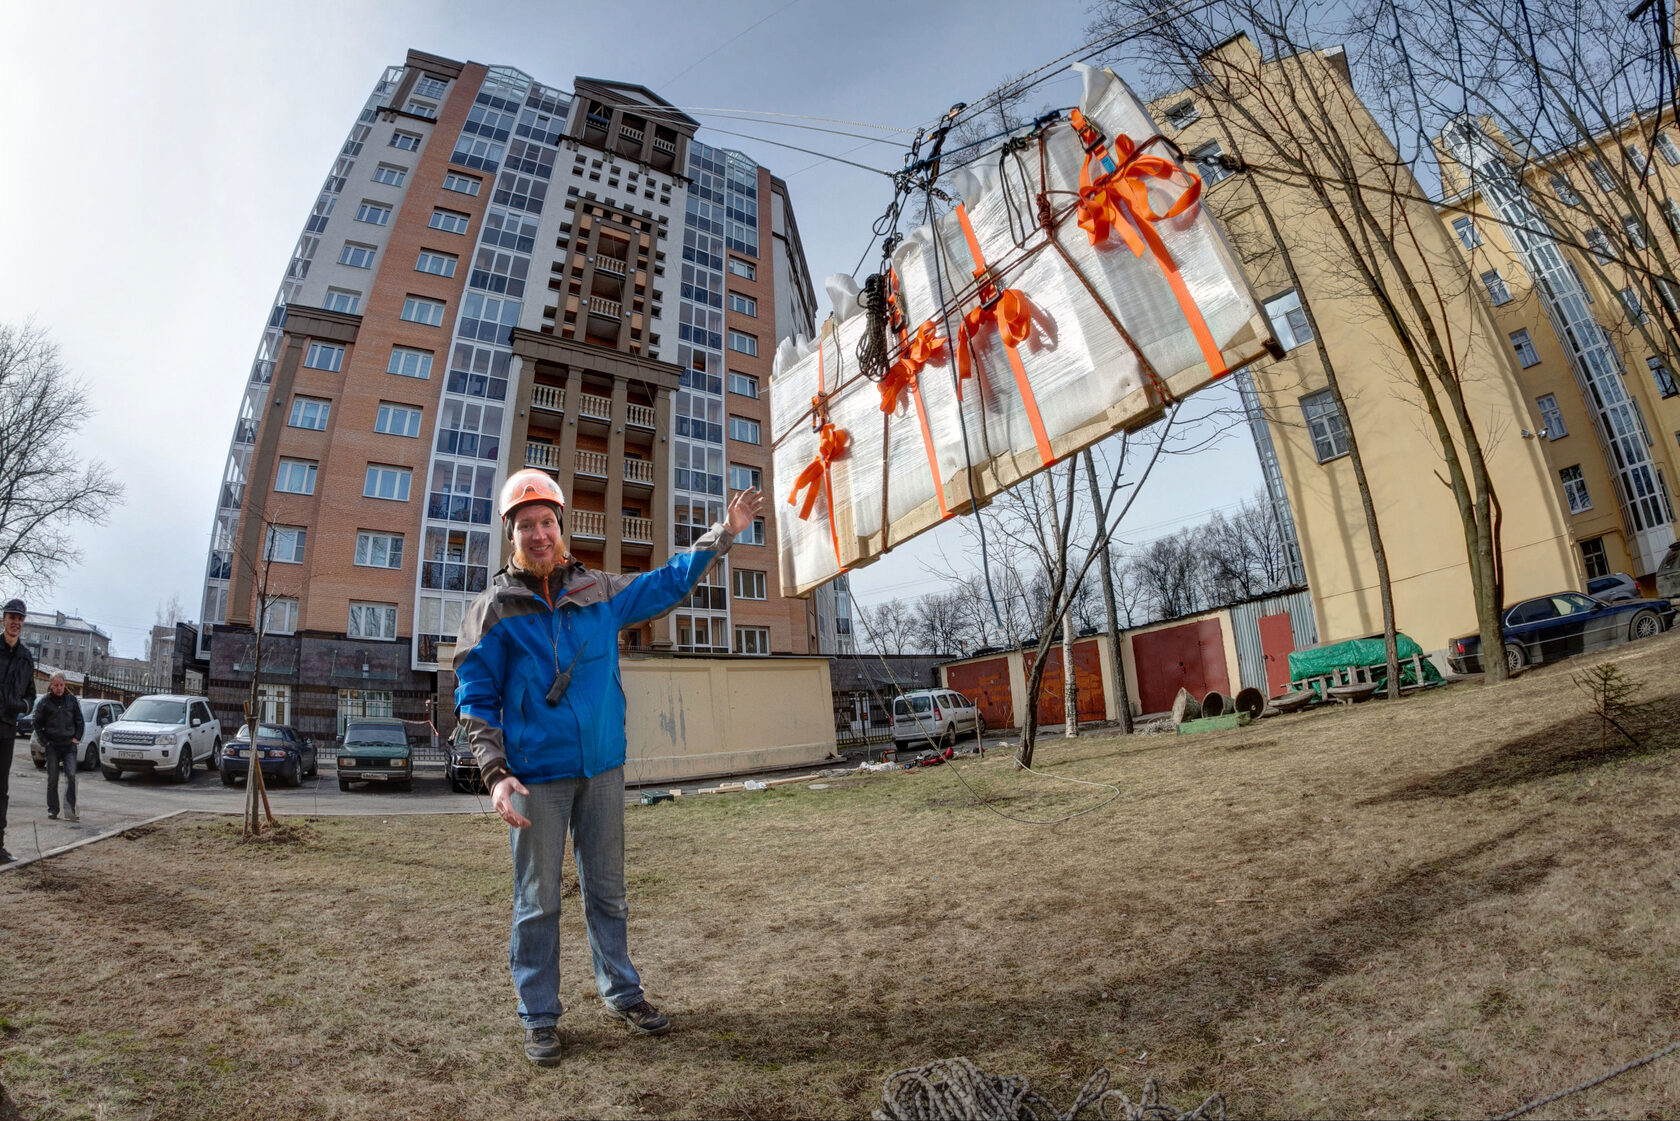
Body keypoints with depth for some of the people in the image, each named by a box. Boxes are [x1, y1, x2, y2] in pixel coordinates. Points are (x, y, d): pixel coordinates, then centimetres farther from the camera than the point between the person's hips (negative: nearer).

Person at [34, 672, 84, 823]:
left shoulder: (72, 700, 6)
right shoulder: (44, 702, 2)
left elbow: (79, 721, 11)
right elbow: (38, 724, 6)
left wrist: (76, 738, 1)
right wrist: (45, 742, -2)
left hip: (70, 745, 0)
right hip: (52, 745, 0)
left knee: (71, 776, -10)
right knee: (52, 779, 5)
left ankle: (69, 811, -10)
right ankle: (52, 811, 14)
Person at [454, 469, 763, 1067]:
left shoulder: (600, 592, 5)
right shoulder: (495, 608, -4)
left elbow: (668, 581, 14)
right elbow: (476, 699, -4)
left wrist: (723, 532, 10)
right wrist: (496, 775, -14)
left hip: (602, 770, 3)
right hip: (537, 777, -3)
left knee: (607, 890, 15)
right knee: (538, 901, 8)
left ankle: (621, 990, 31)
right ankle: (539, 1017, 24)